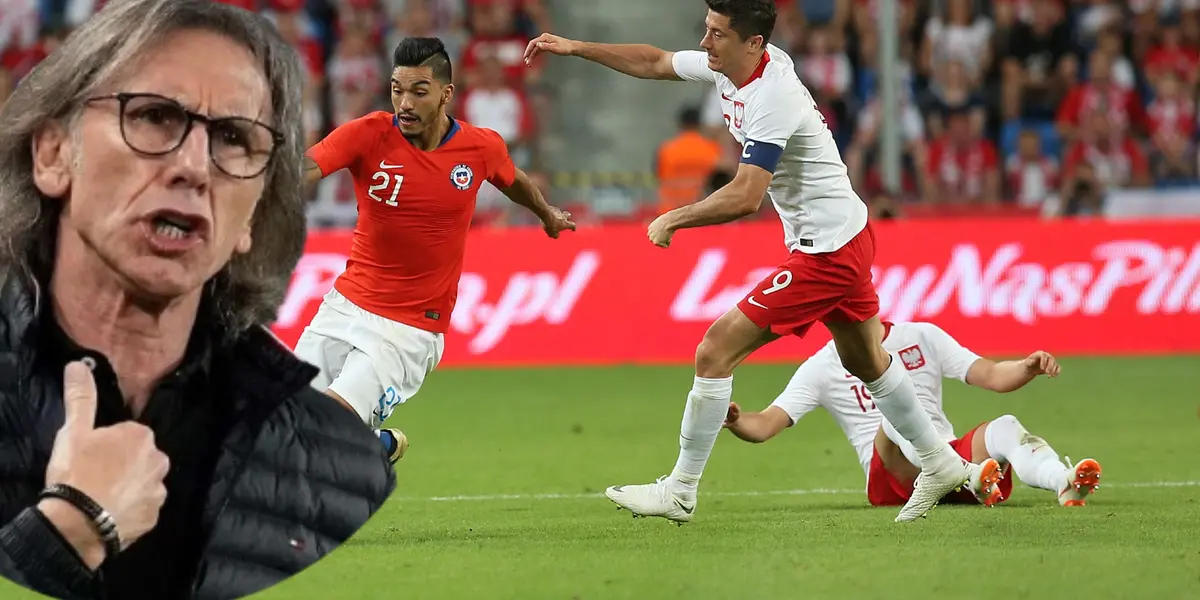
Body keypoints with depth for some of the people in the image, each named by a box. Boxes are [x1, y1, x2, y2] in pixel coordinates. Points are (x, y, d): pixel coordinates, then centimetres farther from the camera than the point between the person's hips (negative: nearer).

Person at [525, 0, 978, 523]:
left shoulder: (772, 98, -28)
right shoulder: (730, 66, -1)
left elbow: (745, 198, -33)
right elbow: (654, 63, 15)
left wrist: (673, 220, -22)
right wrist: (576, 48, 11)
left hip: (826, 253, -10)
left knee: (715, 352, -10)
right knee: (866, 361, 27)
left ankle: (678, 493, -2)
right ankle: (941, 465, 42)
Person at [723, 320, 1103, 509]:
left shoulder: (923, 337, 16)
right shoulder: (822, 367, 11)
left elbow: (992, 376, 9)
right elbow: (764, 426, 3)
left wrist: (1028, 368, -12)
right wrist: (735, 420, -20)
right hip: (892, 476, -2)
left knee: (1003, 429, -28)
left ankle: (1066, 483, -59)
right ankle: (971, 478, -57)